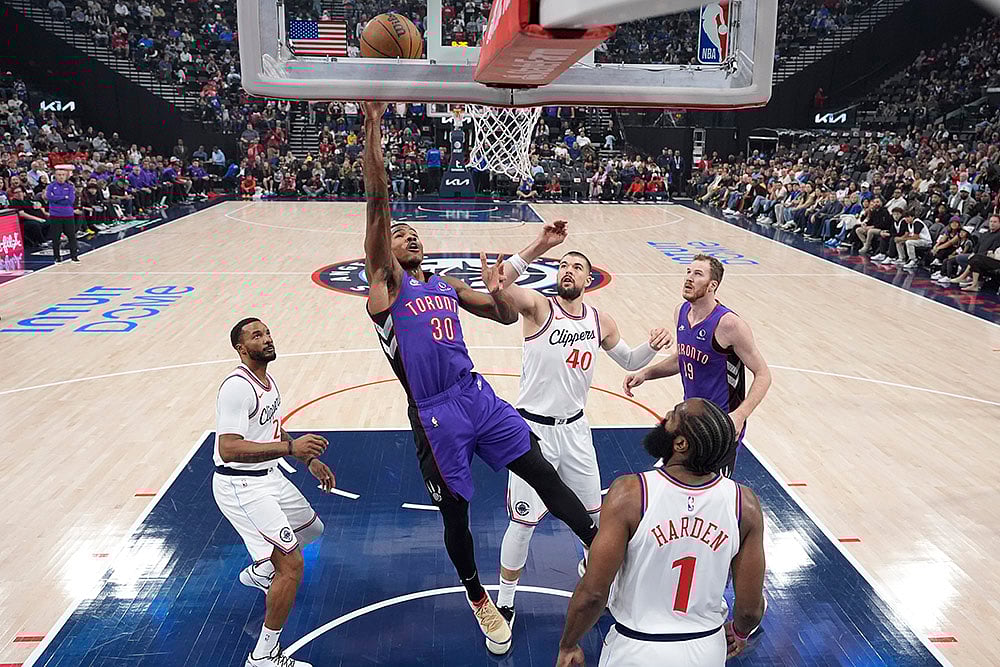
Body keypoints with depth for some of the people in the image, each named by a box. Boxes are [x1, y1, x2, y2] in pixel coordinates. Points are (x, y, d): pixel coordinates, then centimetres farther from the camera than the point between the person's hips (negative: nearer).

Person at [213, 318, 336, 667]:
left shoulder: (268, 381, 8)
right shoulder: (237, 386, -23)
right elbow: (228, 449, -32)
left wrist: (309, 459, 16)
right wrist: (291, 447, -37)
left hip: (269, 475, 10)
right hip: (241, 486, -10)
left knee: (311, 529, 27)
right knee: (291, 564, -15)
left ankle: (257, 572, 53)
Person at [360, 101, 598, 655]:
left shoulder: (448, 284, 16)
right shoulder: (385, 282, -1)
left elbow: (507, 318, 20)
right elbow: (378, 202, -13)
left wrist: (499, 290, -3)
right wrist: (373, 127, -20)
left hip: (477, 395, 4)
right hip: (434, 415, -4)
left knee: (542, 473, 1)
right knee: (455, 512, 9)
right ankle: (477, 598, 32)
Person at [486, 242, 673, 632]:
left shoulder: (601, 322, 2)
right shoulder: (537, 306, -14)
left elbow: (630, 362, 16)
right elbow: (498, 285, -33)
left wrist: (653, 346, -5)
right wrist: (535, 249, -42)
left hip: (574, 428, 5)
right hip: (534, 428, -5)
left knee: (592, 510, 19)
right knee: (524, 520, 0)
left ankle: (591, 564, 51)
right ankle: (505, 603, 21)